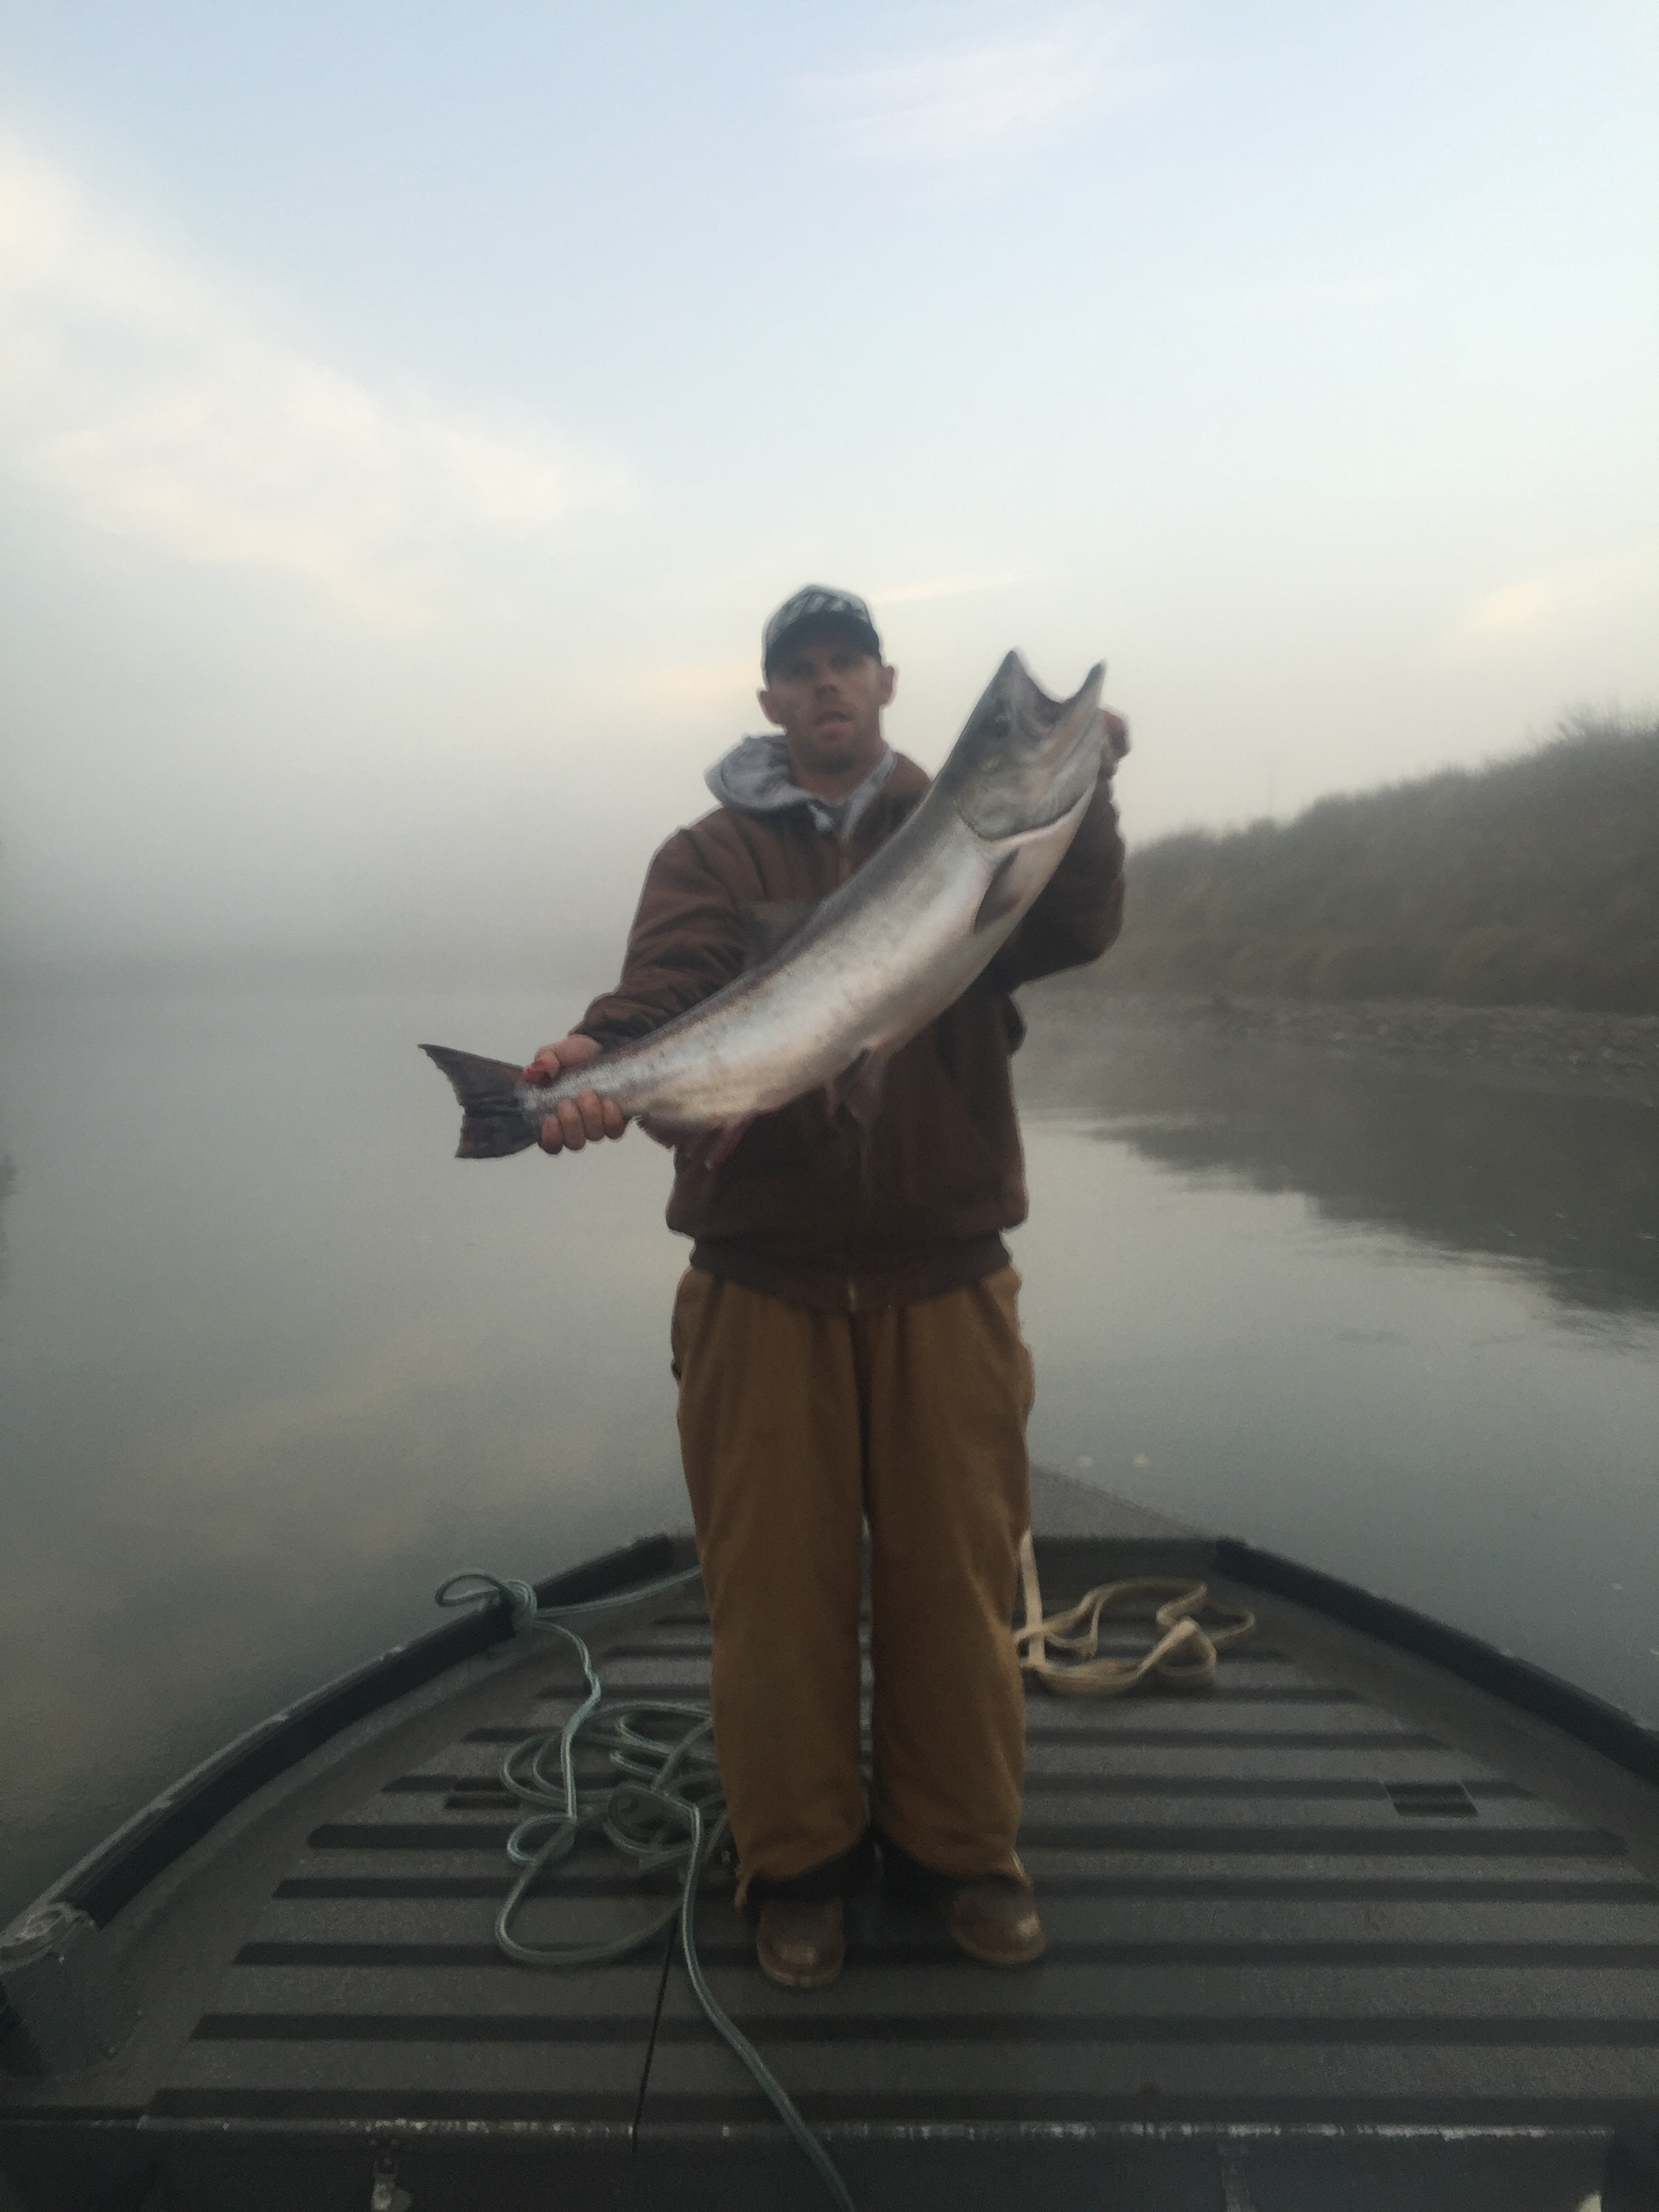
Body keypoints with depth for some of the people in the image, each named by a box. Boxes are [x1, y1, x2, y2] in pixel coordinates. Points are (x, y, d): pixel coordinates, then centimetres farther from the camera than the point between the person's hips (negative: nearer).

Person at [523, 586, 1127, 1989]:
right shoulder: (712, 853, 8)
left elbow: (1072, 930, -7)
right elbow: (670, 981, -10)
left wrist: (1079, 795, -24)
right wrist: (605, 1056, -31)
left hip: (944, 1274, 1)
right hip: (763, 1279, 0)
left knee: (958, 1570, 10)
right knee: (776, 1580, 7)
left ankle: (958, 1846, 33)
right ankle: (797, 1859, 30)